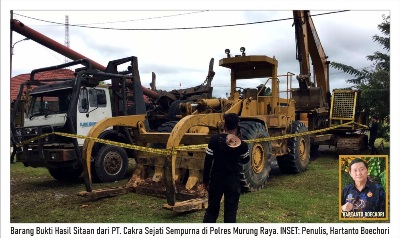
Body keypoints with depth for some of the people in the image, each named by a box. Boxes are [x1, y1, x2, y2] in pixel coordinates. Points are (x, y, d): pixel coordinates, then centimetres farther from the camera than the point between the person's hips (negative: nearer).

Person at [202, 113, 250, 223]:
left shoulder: (214, 139, -11)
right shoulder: (242, 145, -8)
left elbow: (208, 162, -8)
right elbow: (245, 160, 12)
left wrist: (205, 180, 2)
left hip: (216, 179, 0)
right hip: (233, 180, 0)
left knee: (212, 209, 15)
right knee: (231, 211, 9)